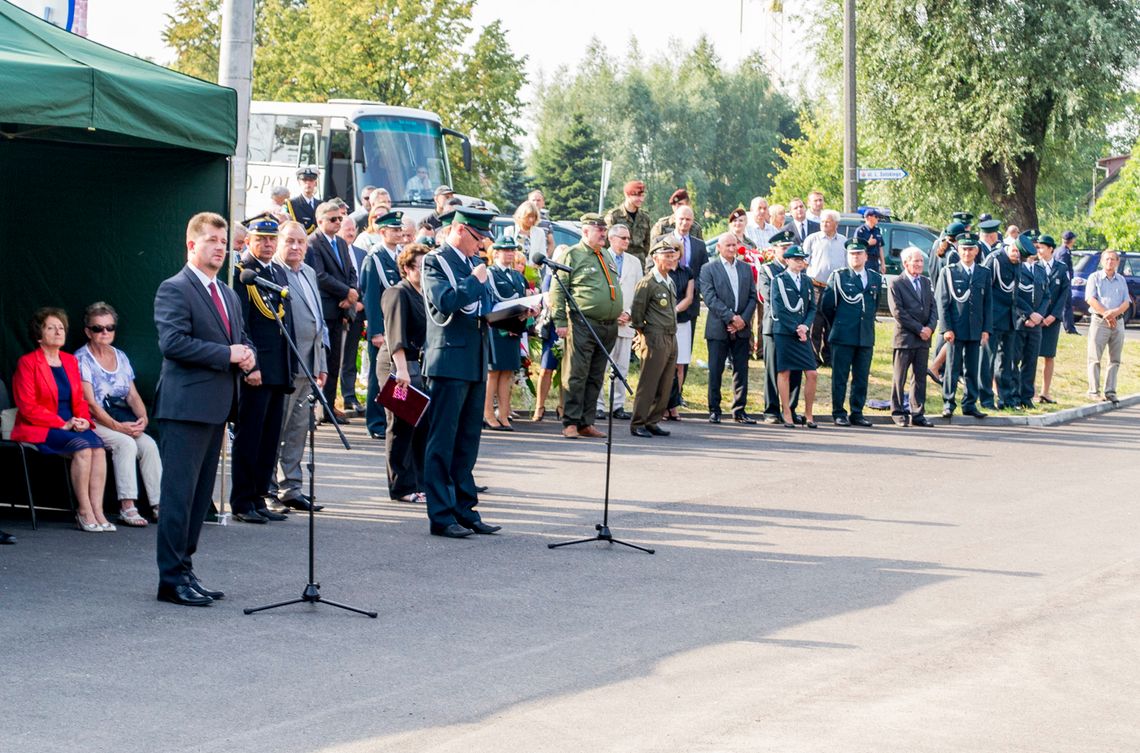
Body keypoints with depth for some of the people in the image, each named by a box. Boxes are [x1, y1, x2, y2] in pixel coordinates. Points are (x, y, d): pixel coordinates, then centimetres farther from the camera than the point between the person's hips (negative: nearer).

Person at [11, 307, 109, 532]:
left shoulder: (70, 361, 17)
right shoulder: (27, 362, -2)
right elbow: (28, 407, -10)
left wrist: (83, 420, -4)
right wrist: (63, 424, -16)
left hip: (71, 426, 5)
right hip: (39, 430, -5)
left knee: (98, 446, -26)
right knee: (82, 447, -31)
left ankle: (97, 511, -30)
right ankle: (84, 512, -26)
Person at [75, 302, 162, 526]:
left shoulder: (121, 357, 16)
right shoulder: (81, 359, -4)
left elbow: (133, 395, 12)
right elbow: (89, 403, -13)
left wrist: (143, 417, -10)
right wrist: (117, 426, -24)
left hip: (122, 421, 6)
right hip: (94, 422, -6)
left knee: (149, 444, -20)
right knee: (126, 443, -31)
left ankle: (159, 505, -23)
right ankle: (127, 507, -33)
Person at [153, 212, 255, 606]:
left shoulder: (229, 295, 20)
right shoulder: (174, 289, -8)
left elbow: (241, 338, 27)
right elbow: (173, 341, -19)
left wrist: (248, 356, 3)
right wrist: (227, 354, -18)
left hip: (216, 407, 9)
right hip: (185, 406, -9)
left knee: (201, 494, 12)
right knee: (179, 492, -7)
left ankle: (184, 569, 18)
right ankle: (172, 578, -4)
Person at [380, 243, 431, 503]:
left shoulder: (424, 295, 18)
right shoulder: (397, 294, -10)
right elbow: (396, 335, -19)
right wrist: (401, 369, -27)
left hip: (423, 365, 9)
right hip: (403, 366, -9)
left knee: (425, 427, 9)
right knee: (403, 428, -4)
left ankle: (421, 483, 16)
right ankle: (402, 488, 1)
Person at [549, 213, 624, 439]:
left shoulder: (607, 256, 20)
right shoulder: (572, 255, -3)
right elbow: (557, 291, -7)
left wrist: (620, 311, 17)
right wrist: (560, 322, -13)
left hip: (609, 327, 7)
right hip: (582, 326, -7)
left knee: (596, 377, 9)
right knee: (576, 375, -8)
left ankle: (586, 423, 13)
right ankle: (570, 423, -6)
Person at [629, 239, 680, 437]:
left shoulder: (670, 283, 16)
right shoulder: (647, 283, -10)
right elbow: (636, 313, -9)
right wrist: (643, 335, -2)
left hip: (671, 339, 8)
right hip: (655, 340, -8)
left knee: (665, 387, 8)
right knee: (648, 384, -6)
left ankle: (653, 422, 16)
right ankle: (637, 424, 0)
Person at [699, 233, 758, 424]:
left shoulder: (746, 268, 14)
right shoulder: (709, 269, 0)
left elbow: (752, 297, 9)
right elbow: (710, 298, -9)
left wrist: (743, 319, -6)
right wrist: (731, 318, -15)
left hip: (742, 328, 4)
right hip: (718, 328, -4)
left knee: (741, 370, 4)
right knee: (715, 371, -2)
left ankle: (739, 410, 9)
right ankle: (714, 411, 5)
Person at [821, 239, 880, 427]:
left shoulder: (875, 278, 12)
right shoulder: (838, 276, 0)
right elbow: (826, 306, 2)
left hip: (866, 337, 4)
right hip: (843, 337, -4)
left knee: (862, 378, 5)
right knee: (840, 377, -1)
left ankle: (857, 414, 12)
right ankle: (839, 414, 3)